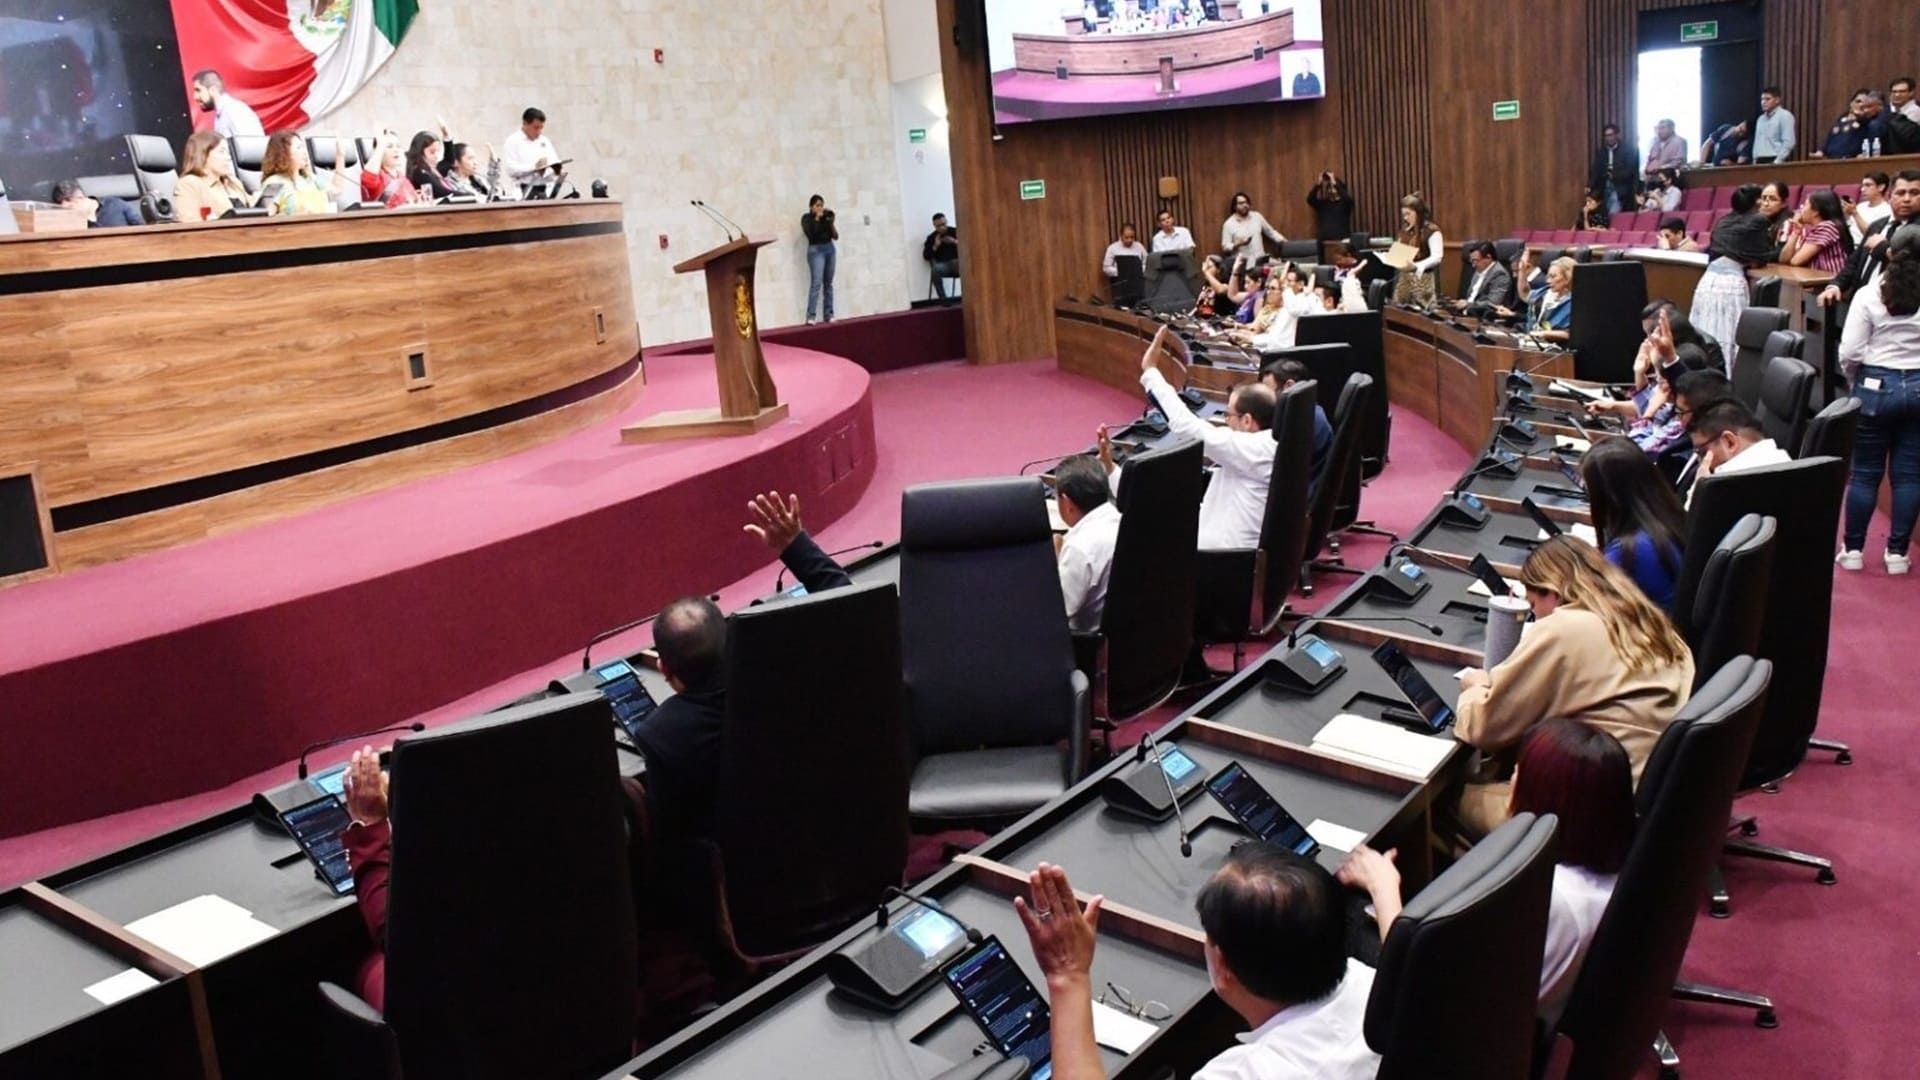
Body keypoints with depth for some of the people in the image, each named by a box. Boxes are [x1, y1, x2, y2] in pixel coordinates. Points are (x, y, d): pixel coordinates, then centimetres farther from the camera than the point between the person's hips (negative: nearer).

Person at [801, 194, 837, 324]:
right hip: (816, 250, -5)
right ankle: (810, 316, -19)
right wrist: (816, 219, -12)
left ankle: (828, 314, 10)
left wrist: (830, 222, -5)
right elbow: (810, 233, -17)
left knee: (828, 284, 6)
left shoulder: (826, 217, 12)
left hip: (830, 249, 5)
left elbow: (836, 236, 8)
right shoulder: (806, 218, 0)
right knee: (816, 283, -15)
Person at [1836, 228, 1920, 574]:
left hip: (1876, 387, -1)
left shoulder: (1869, 296, -9)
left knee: (1865, 471, 7)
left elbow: (1850, 353, -10)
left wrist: (1854, 379, 8)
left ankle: (1853, 549, 12)